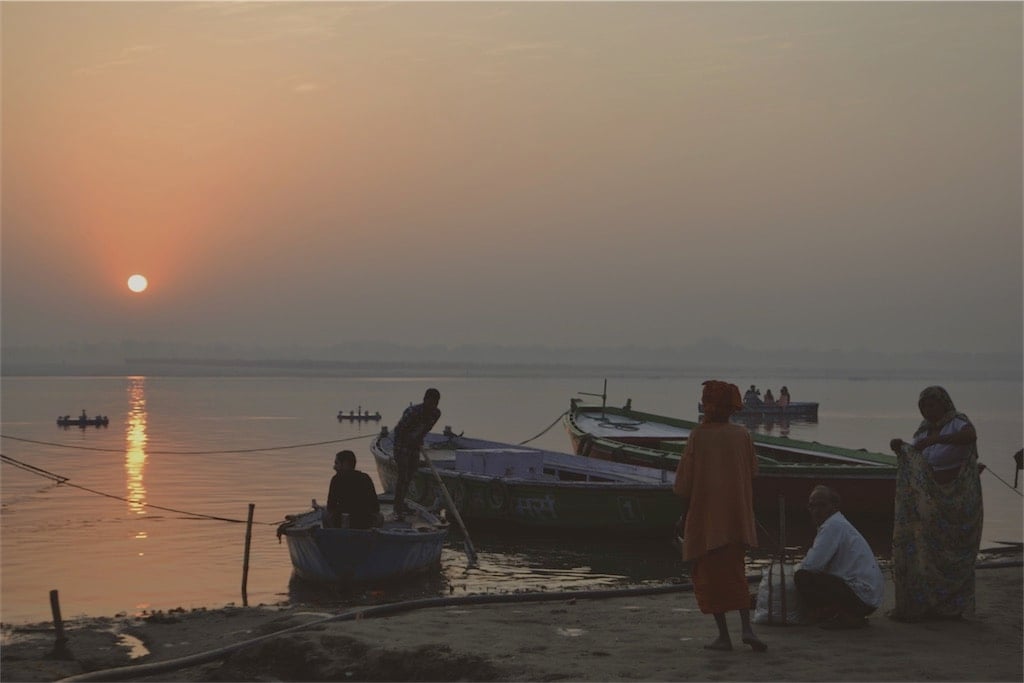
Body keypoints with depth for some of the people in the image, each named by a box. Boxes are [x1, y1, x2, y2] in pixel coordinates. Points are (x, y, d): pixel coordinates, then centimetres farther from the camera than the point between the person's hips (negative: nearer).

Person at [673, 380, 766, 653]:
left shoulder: (698, 436, -9)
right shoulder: (743, 436, 0)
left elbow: (683, 482, -7)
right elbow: (752, 477, 4)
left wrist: (683, 515, 5)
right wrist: (746, 511, 15)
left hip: (705, 518, -4)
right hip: (737, 519, 4)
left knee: (708, 575, 5)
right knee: (735, 573, 13)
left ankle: (723, 635, 3)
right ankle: (747, 627, -3)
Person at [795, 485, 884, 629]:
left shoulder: (834, 526, -14)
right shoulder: (838, 523, 19)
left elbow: (812, 564, -20)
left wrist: (798, 568, 0)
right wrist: (801, 566, 10)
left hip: (861, 594, -11)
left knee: (803, 578, -17)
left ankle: (844, 618, -14)